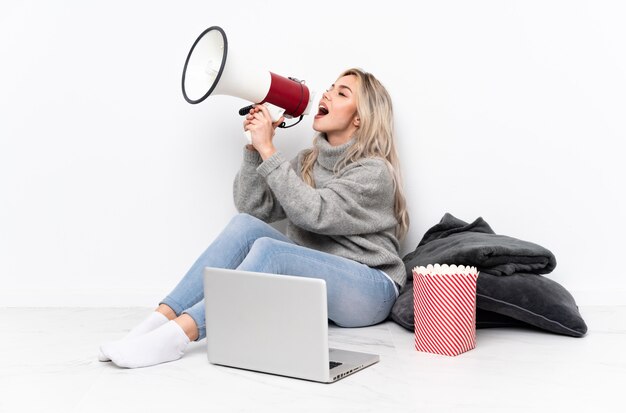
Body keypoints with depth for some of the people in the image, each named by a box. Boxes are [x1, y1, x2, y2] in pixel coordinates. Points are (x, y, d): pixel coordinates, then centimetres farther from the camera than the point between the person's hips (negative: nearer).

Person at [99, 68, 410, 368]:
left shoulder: (375, 172, -8)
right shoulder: (307, 162, 12)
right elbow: (252, 207, 3)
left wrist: (268, 150, -21)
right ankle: (161, 319, -27)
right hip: (311, 280, 6)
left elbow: (313, 213, -23)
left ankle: (177, 335, -39)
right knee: (245, 224, -19)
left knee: (267, 250, -31)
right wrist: (255, 146, -7)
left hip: (368, 292, -5)